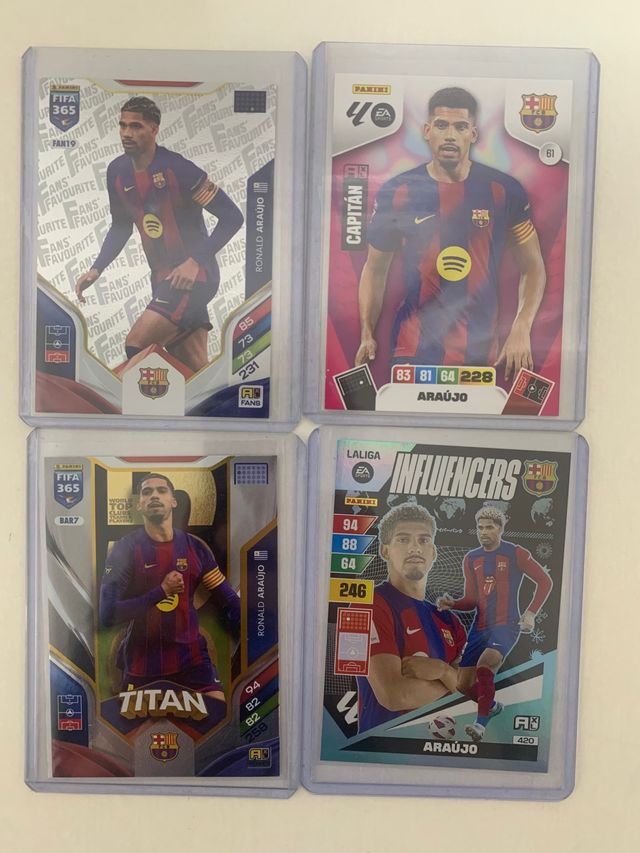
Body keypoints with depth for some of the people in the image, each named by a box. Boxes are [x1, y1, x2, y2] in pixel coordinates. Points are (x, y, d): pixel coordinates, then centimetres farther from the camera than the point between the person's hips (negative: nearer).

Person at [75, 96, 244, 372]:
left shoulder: (177, 169, -14)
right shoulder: (117, 172, 6)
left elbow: (232, 217, -14)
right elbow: (121, 226, 21)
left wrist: (195, 262, -21)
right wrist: (96, 269, 10)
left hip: (193, 276, -7)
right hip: (162, 278, 7)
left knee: (136, 345, -16)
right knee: (195, 369, 9)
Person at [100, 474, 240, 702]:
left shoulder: (195, 547, 1)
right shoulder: (125, 548, -6)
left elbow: (230, 603, 3)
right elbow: (108, 615, -13)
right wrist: (162, 591, -19)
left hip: (191, 656, 1)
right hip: (142, 660, -1)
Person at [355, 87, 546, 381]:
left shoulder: (505, 191, 0)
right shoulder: (396, 192, 0)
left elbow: (533, 267, 6)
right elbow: (375, 270, 8)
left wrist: (521, 331, -8)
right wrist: (367, 334, -4)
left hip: (482, 354, 1)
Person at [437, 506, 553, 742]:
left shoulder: (516, 554, -3)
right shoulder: (471, 559, 10)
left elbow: (545, 582, 2)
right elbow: (471, 600, 10)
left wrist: (531, 613, -7)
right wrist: (452, 604, -10)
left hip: (506, 626, -5)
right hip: (480, 628, 6)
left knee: (484, 666, -30)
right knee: (463, 684, 4)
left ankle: (481, 724, -19)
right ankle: (492, 706, 33)